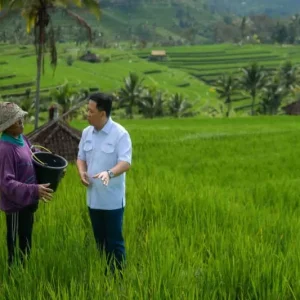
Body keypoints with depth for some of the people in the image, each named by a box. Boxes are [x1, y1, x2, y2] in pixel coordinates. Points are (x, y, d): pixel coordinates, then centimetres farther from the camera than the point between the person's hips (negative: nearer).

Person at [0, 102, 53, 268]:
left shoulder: (21, 139, 3)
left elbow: (31, 163, 20)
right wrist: (34, 191, -33)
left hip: (26, 202, 9)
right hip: (16, 205, -9)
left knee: (26, 244, 22)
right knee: (16, 247, 5)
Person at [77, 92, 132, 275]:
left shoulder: (120, 134, -15)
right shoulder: (87, 132, 5)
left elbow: (126, 163, -22)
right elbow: (81, 157, 13)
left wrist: (109, 173, -41)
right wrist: (82, 172, -9)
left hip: (112, 199, -6)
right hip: (93, 198, 6)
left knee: (115, 241, 1)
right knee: (100, 240, 16)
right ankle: (105, 273, 29)